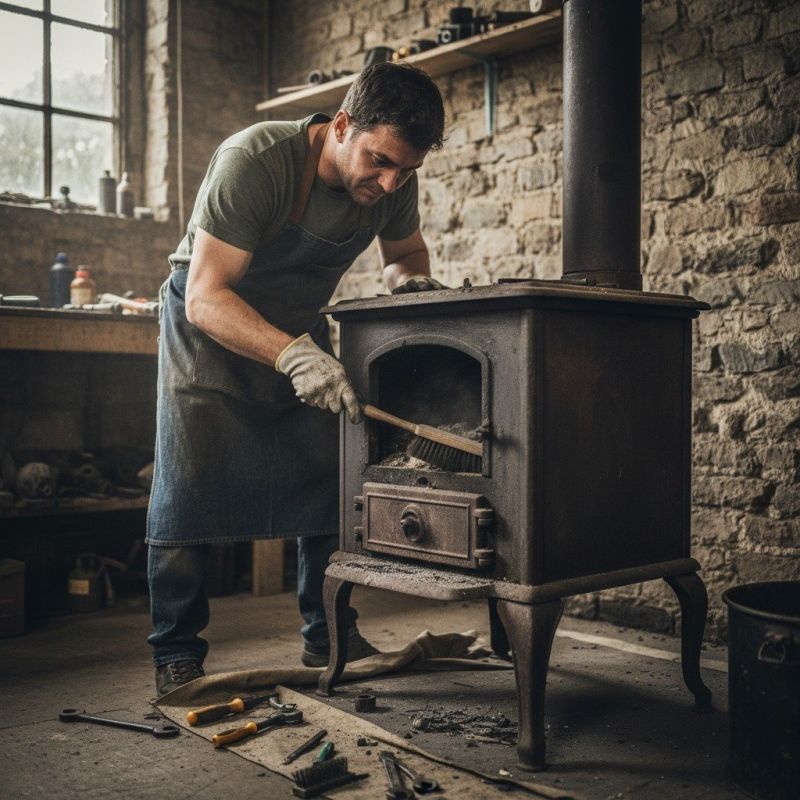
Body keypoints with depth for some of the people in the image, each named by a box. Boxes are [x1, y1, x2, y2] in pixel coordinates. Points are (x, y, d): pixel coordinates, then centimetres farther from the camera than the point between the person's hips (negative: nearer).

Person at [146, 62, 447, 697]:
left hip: (300, 333, 5)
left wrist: (412, 278, -19)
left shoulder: (393, 182, -15)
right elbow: (207, 298, -36)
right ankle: (177, 655, 1)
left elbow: (405, 250, 7)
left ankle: (329, 639, 14)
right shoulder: (253, 161, -32)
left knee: (331, 482, -1)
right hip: (212, 329, -4)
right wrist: (293, 355, -52)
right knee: (190, 487, -12)